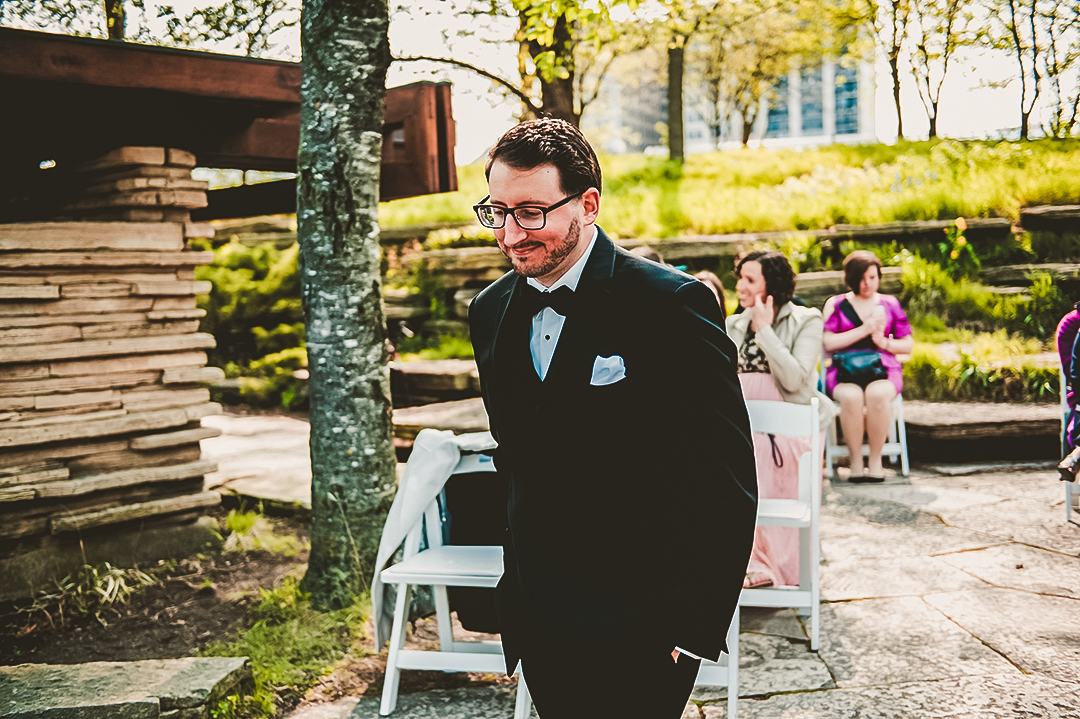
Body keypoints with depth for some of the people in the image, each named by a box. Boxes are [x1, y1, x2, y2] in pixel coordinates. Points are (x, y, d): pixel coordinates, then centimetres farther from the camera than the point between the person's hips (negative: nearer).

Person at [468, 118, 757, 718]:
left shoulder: (673, 304, -15)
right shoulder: (491, 310, 5)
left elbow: (727, 483, -15)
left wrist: (694, 626, -16)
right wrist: (520, 575, 14)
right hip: (535, 621, 6)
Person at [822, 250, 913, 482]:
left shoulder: (890, 304, 16)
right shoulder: (836, 304, 12)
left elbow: (908, 345, 15)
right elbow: (828, 343, -2)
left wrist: (883, 341, -4)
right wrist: (864, 330, -7)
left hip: (883, 370, 1)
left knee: (877, 394, -35)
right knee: (851, 396, -36)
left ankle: (876, 460, -20)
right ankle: (855, 462, -21)